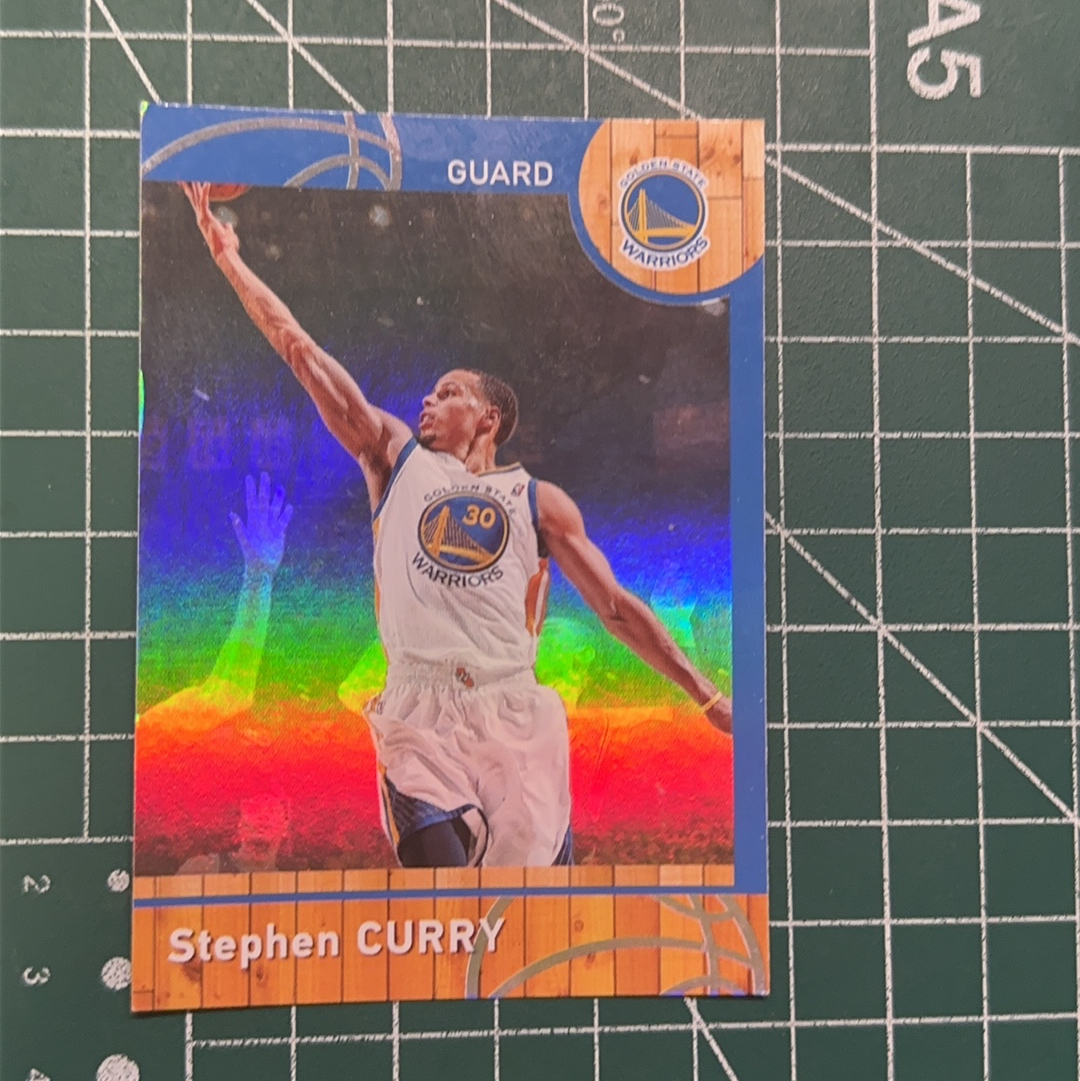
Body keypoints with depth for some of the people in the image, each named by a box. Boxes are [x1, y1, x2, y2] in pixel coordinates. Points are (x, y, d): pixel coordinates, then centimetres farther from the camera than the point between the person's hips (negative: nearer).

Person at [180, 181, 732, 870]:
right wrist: (231, 259, 9)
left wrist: (708, 696, 6)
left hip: (515, 717, 0)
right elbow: (301, 351, 11)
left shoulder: (540, 500, 11)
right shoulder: (395, 458, 14)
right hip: (418, 717, 0)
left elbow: (617, 608, 9)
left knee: (536, 861, 1)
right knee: (437, 857, -11)